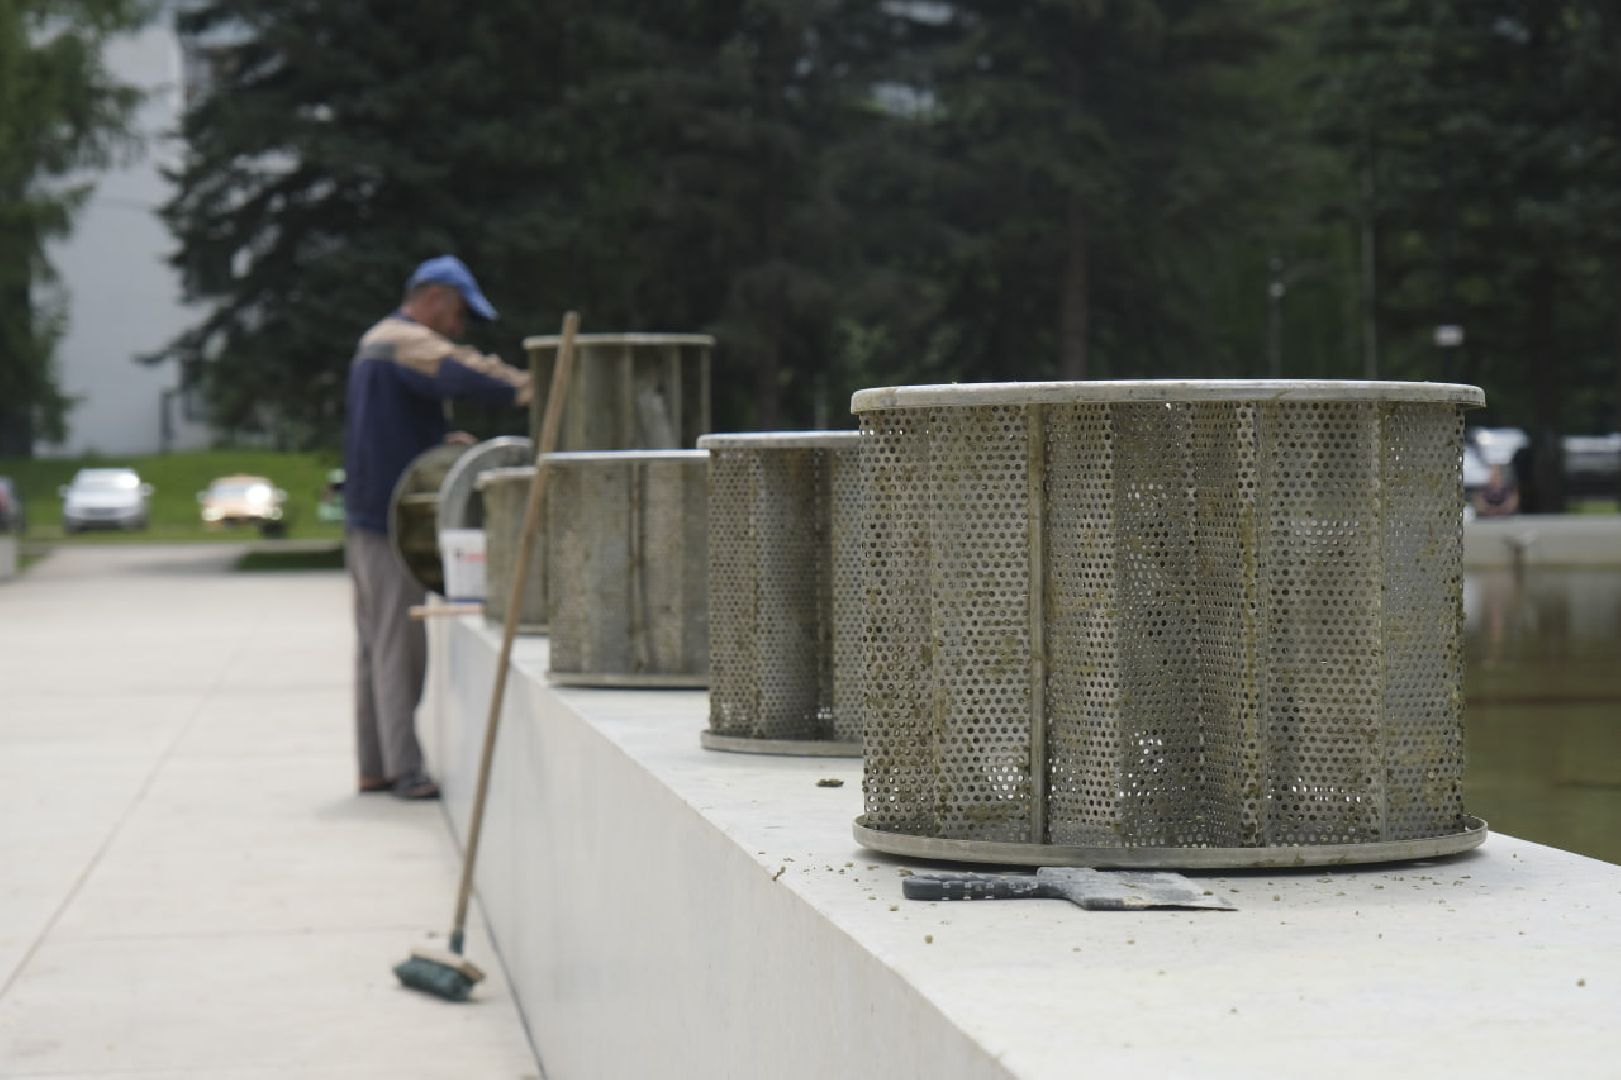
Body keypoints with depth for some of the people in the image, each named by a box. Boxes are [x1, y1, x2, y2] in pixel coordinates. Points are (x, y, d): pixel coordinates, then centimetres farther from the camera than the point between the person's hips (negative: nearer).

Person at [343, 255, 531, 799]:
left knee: (375, 646, 13)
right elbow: (460, 373, -33)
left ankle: (374, 766, 17)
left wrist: (443, 440, 8)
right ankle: (405, 769, -8)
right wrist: (524, 389, -43)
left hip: (366, 516, 10)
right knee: (400, 647, -9)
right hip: (393, 522, -10)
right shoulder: (407, 342, -12)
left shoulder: (375, 342, 22)